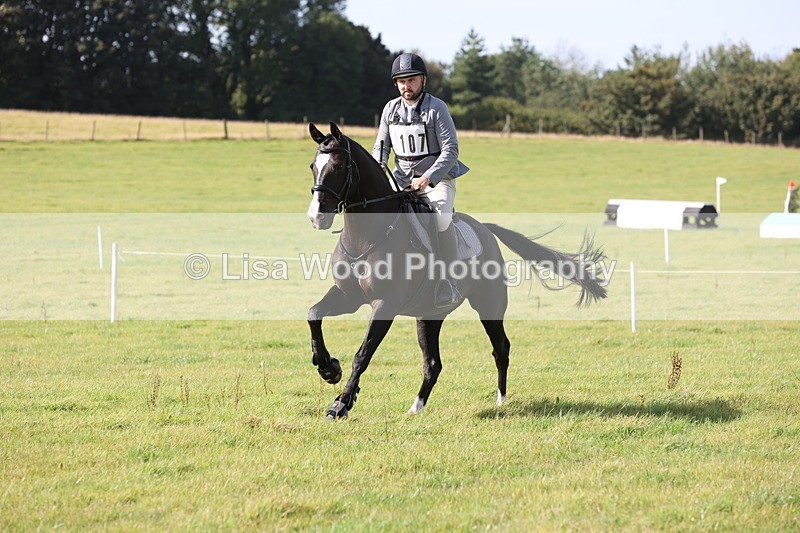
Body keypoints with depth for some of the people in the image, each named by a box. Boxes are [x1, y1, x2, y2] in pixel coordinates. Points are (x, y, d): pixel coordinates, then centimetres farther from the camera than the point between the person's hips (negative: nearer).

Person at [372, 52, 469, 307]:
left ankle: (448, 284, -30)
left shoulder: (436, 108, -9)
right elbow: (381, 145, 12)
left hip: (437, 178, -6)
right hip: (402, 179, 6)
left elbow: (451, 149, -14)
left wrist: (428, 178, -26)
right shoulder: (391, 109, 7)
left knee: (441, 217, -33)